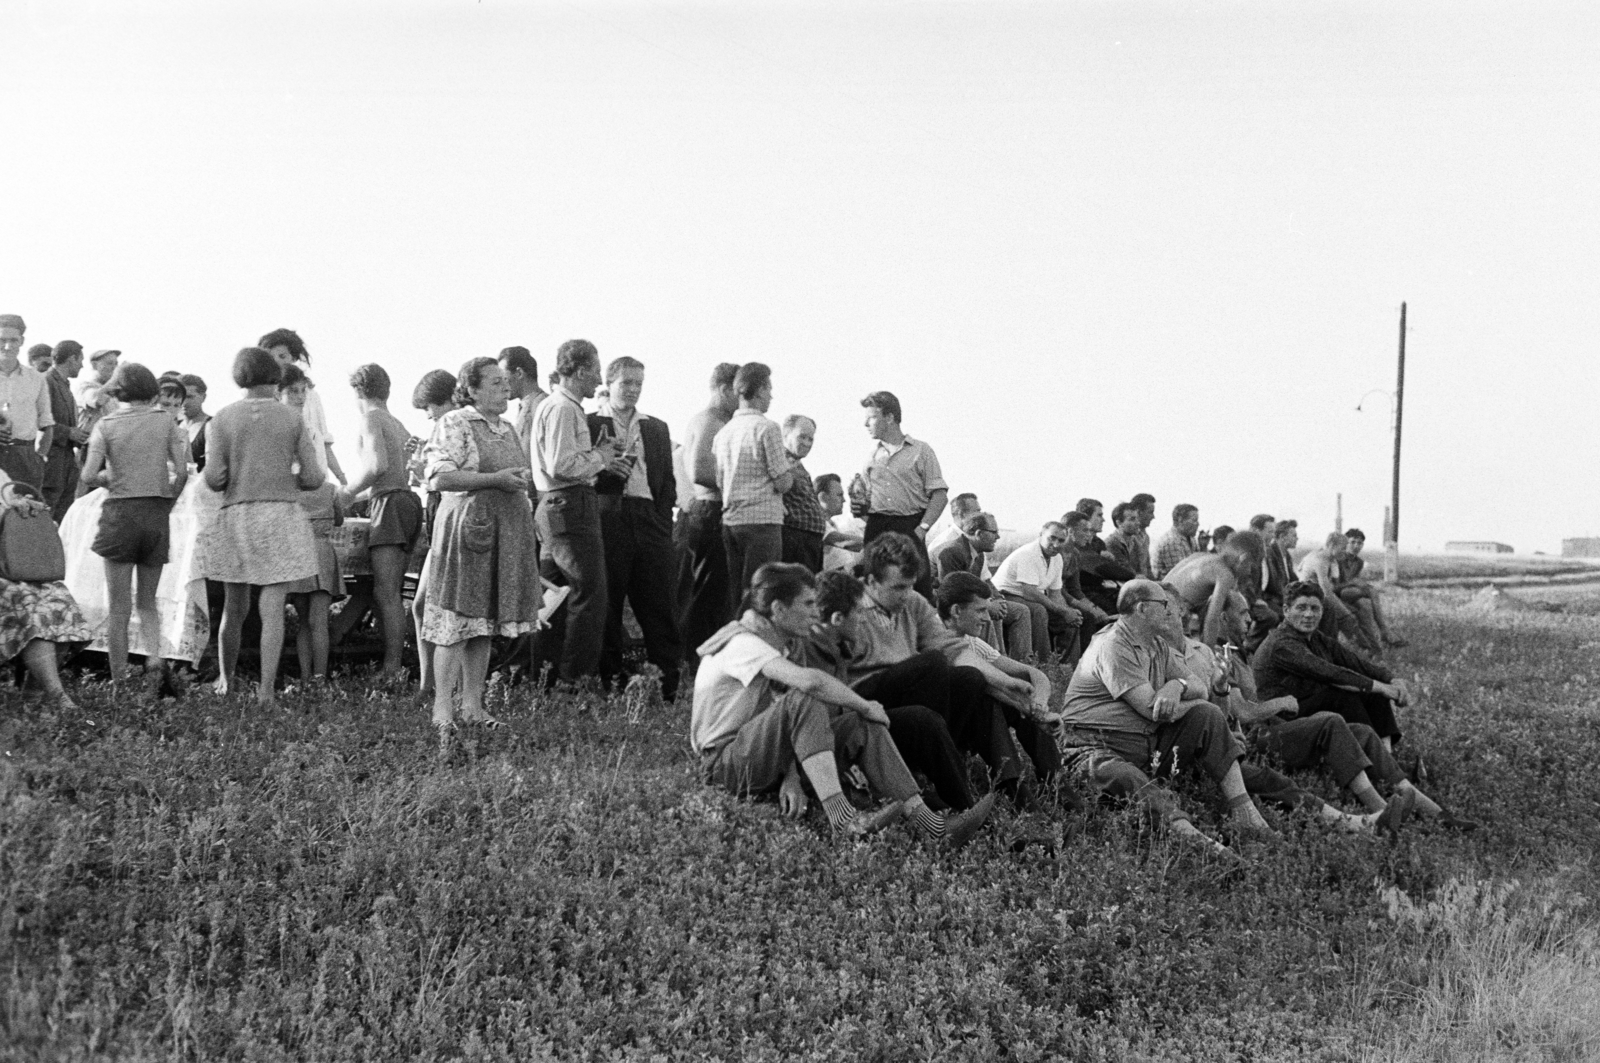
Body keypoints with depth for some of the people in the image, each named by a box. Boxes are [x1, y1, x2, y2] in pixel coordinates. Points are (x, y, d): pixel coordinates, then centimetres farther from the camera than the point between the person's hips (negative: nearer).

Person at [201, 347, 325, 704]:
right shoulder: (292, 419, 1)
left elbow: (213, 478, -5)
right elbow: (313, 477, -1)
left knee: (234, 606, 15)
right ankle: (266, 689, -5)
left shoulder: (224, 417, 1)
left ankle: (225, 681, 28)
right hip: (282, 515, -1)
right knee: (272, 609, -1)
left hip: (237, 515, 1)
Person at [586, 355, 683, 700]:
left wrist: (664, 525, 5)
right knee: (606, 610, -1)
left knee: (660, 608, 0)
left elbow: (667, 481, 17)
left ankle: (669, 690, 1)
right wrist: (610, 467, -15)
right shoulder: (588, 424, 6)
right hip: (607, 523, -3)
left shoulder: (657, 429, 19)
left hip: (650, 520, 4)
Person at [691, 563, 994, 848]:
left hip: (765, 757, 9)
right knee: (804, 701, -32)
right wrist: (865, 706, -21)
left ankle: (927, 822, -17)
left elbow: (787, 728, 2)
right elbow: (808, 681, -35)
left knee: (862, 724, -7)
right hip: (724, 761, -9)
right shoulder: (743, 644, -18)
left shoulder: (774, 644, 13)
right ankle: (842, 817, -39)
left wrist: (792, 777, -15)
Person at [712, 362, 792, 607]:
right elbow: (782, 482, -10)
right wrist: (790, 470, 11)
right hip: (762, 519, -7)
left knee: (735, 598, 9)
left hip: (730, 520, 7)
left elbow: (719, 484, 13)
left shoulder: (723, 432, 11)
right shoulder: (766, 427, -8)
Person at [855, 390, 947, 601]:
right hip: (877, 526, 4)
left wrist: (922, 528, -12)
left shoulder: (920, 451, 4)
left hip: (910, 525, -4)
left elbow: (939, 494, -2)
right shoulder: (872, 456, 17)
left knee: (920, 588, -10)